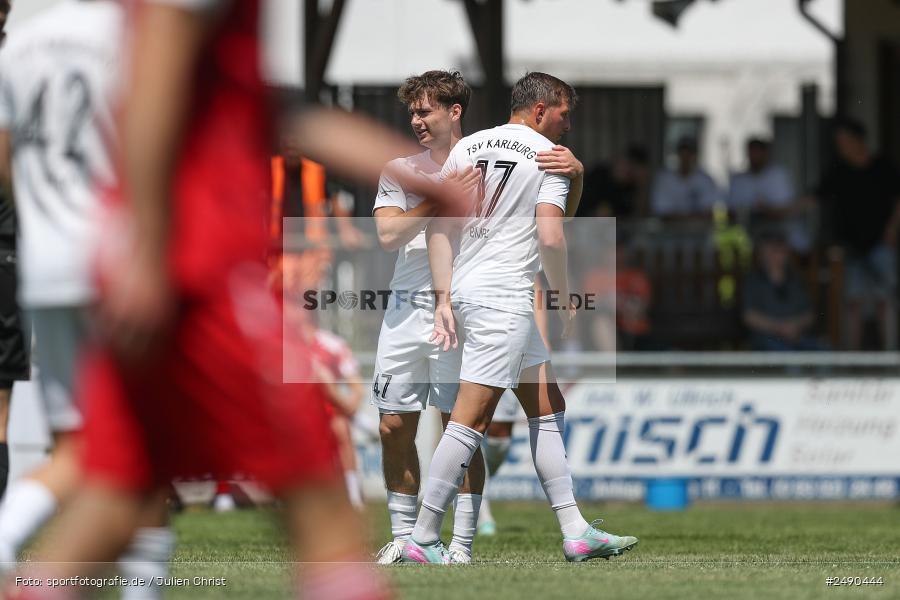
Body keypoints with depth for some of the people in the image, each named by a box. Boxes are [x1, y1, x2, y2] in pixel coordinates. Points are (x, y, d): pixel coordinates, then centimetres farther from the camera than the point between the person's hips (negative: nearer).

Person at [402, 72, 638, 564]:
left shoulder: (467, 147, 14)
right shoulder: (548, 155, -4)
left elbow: (439, 228, 9)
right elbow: (549, 237, -14)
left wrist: (444, 299, 7)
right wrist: (564, 299, -1)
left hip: (465, 289, 9)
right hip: (504, 297, -9)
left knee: (548, 411, 14)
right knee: (470, 418, -9)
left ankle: (574, 530, 14)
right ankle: (424, 538, -12)